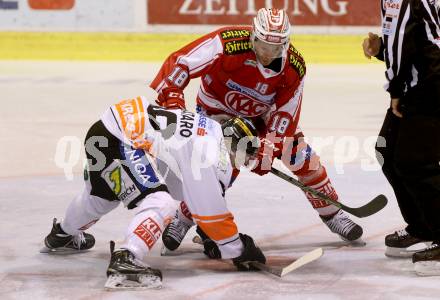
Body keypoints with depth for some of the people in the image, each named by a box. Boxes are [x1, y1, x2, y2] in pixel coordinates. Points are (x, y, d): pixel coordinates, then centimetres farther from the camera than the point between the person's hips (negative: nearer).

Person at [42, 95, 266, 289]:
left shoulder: (210, 131, 16)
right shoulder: (213, 151, -13)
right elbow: (211, 209, -13)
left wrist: (211, 238, 27)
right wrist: (237, 250, -5)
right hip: (120, 140, -11)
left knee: (102, 195, 36)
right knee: (160, 203, -19)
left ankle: (61, 236, 62)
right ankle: (125, 261, -32)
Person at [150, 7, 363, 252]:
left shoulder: (295, 67, -24)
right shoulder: (228, 45, -37)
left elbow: (285, 113, -19)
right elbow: (180, 63, -36)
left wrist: (268, 147, -31)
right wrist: (169, 100, -45)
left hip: (261, 112, 4)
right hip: (217, 108, -4)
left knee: (304, 159, -1)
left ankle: (331, 213, 19)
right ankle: (182, 220, 3)